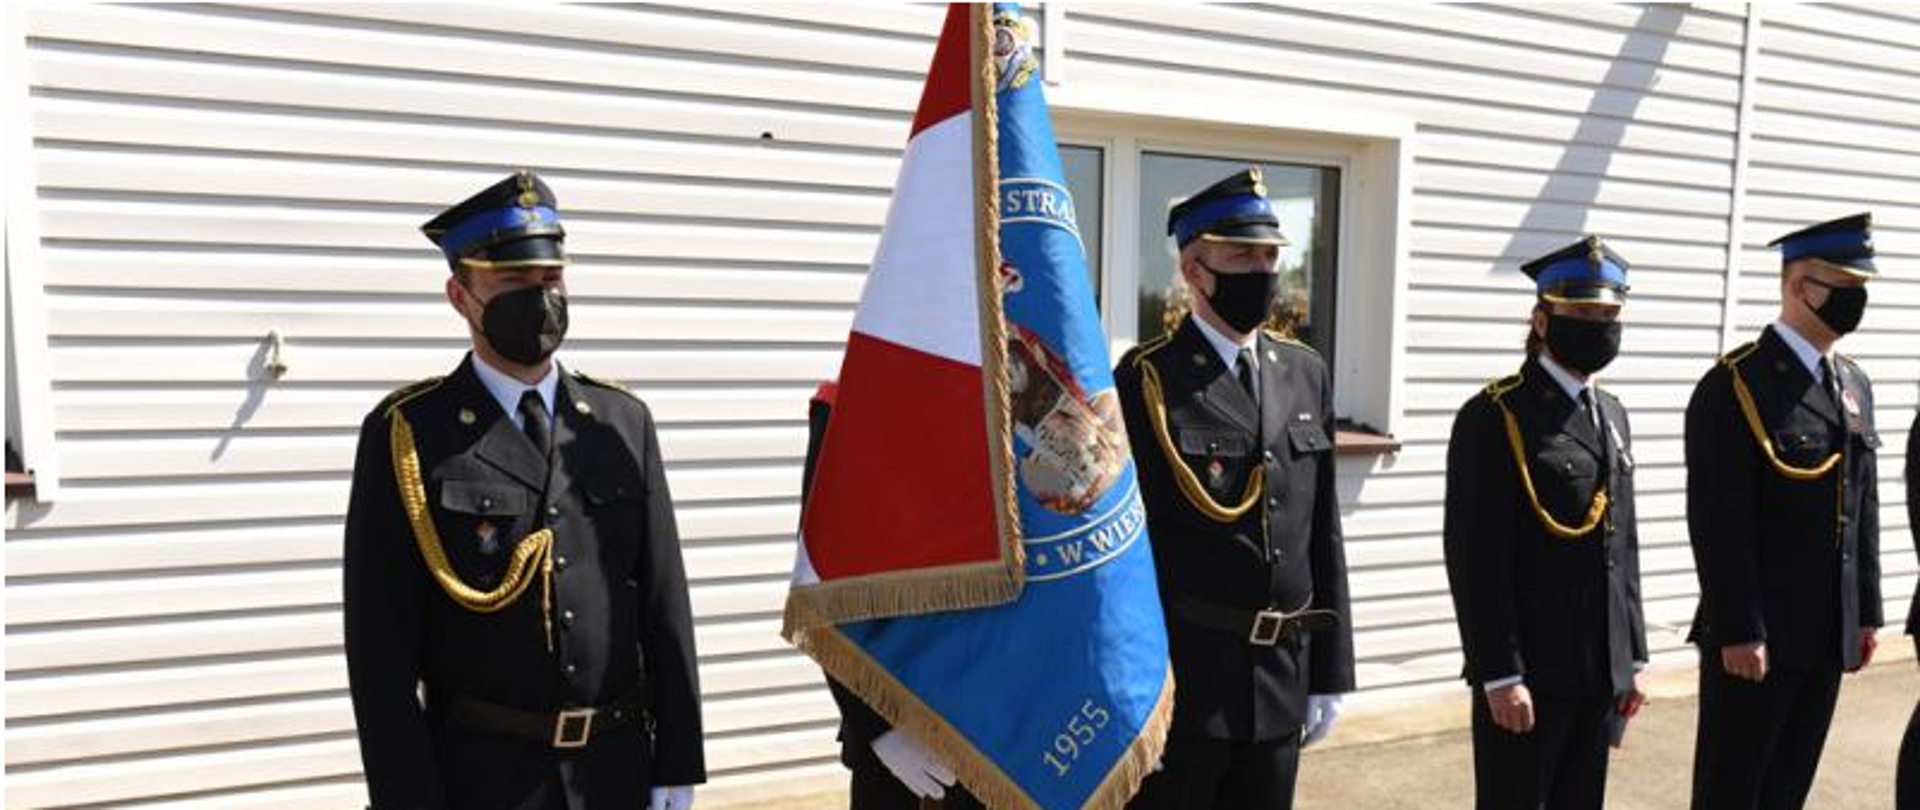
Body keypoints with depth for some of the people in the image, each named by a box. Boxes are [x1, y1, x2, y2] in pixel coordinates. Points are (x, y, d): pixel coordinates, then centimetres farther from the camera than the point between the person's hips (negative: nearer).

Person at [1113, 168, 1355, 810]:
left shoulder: (1307, 375, 9)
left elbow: (1323, 534, 11)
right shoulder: (1146, 381, -9)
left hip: (1281, 684, 6)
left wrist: (1330, 673, 10)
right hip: (1178, 680, -5)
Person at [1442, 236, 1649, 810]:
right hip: (1527, 672, -7)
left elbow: (1624, 548, 16)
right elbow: (1476, 561, -16)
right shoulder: (1494, 417, -12)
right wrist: (1500, 675, -18)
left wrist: (1633, 658, 13)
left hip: (1602, 672, 7)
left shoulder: (1612, 416, 12)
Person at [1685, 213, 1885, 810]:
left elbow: (1864, 508, 15)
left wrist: (1866, 613, 13)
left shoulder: (1855, 386, 11)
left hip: (1829, 636, 7)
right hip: (1755, 635, -7)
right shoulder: (1735, 386, -14)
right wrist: (1738, 632, -18)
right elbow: (1719, 523, -17)